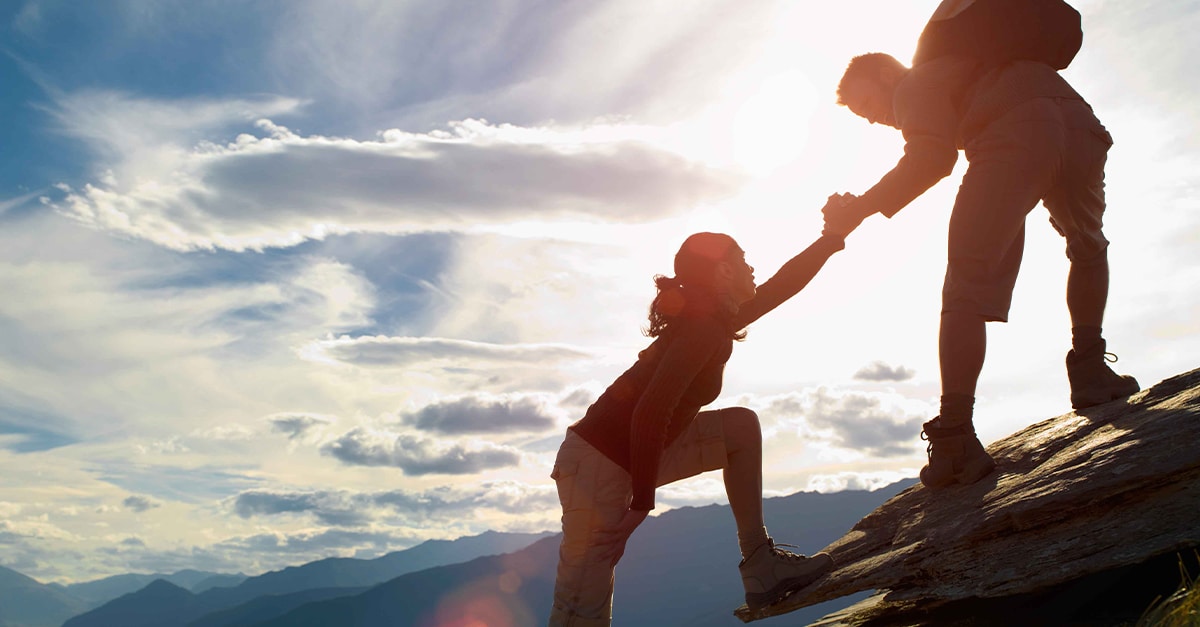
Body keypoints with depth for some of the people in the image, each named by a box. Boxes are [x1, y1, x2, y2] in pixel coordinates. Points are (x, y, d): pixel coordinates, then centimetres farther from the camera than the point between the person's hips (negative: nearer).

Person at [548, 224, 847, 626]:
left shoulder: (714, 317, 10)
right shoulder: (703, 328, -18)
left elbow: (781, 286, 22)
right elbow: (650, 413, -27)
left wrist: (833, 238, 24)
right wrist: (642, 501, -22)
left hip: (634, 454, 10)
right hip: (599, 464, -10)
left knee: (741, 427, 10)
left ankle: (760, 566, 10)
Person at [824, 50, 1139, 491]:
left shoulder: (914, 85, 17)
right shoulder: (963, 73, 41)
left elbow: (932, 157, -1)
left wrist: (862, 207, 2)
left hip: (1014, 138, -7)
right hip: (1079, 124, 7)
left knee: (967, 289, -5)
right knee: (1087, 247, 34)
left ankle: (956, 440, -12)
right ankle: (1090, 371, 25)